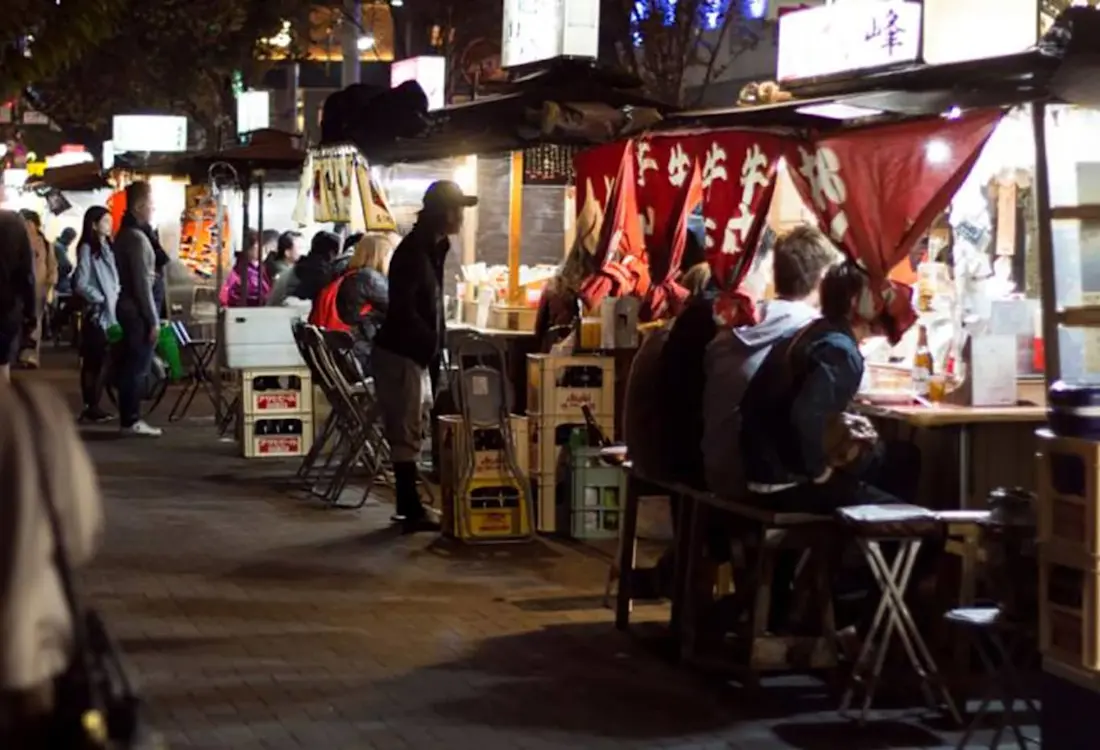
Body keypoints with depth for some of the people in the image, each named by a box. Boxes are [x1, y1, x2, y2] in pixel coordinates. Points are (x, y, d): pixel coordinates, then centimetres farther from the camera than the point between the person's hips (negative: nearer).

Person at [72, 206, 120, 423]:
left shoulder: (107, 247, 14)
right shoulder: (87, 248, -9)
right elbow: (81, 284, -14)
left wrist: (116, 298, 5)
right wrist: (100, 299, -13)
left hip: (110, 312, 7)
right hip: (96, 312, -7)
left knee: (102, 360, 8)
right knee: (93, 361, -5)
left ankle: (94, 405, 12)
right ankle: (91, 407, -3)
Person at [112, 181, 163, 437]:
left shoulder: (125, 234, 13)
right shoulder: (138, 237, -17)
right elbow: (142, 283, -19)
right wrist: (153, 319, -17)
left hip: (127, 306, 10)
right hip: (138, 309, -10)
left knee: (130, 365, 12)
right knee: (138, 366, -5)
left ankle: (129, 417, 17)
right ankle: (131, 420, -2)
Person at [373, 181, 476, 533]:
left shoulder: (433, 248, 12)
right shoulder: (413, 251, -17)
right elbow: (403, 308, -23)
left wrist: (435, 343, 10)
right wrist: (433, 341, -17)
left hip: (416, 354, 10)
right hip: (400, 354, -10)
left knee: (412, 432, 14)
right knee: (406, 434, -7)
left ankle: (410, 508, 21)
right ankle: (411, 511, -4)